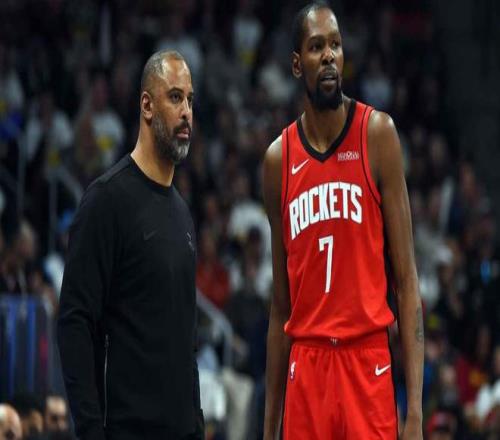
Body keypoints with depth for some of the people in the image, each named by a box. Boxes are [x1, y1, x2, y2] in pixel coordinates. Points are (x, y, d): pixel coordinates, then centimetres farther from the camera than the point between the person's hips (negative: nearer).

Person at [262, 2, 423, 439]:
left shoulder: (377, 134, -1)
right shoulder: (278, 160, 9)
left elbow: (406, 278, -3)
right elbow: (280, 304, 14)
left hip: (367, 359, -3)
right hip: (305, 367, 3)